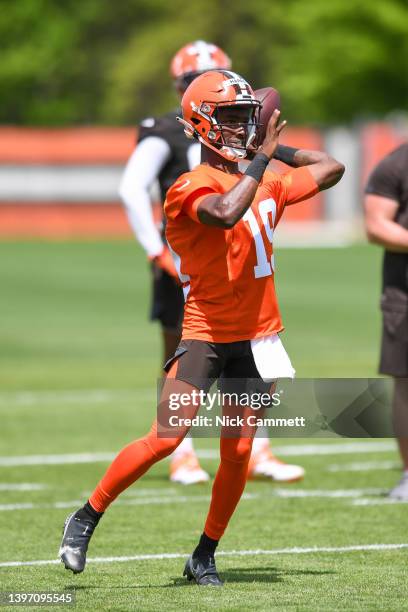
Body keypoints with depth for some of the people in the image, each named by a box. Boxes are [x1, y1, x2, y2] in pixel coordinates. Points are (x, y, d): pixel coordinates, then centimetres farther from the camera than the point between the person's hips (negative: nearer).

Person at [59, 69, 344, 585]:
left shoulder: (265, 183, 11)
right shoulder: (192, 187, -13)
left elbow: (331, 170, 23)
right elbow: (226, 213, -35)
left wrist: (279, 150, 13)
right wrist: (262, 157, -27)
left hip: (256, 339, 6)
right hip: (206, 334, -6)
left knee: (238, 454, 4)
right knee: (165, 439, -15)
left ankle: (205, 556, 17)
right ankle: (85, 520, 0)